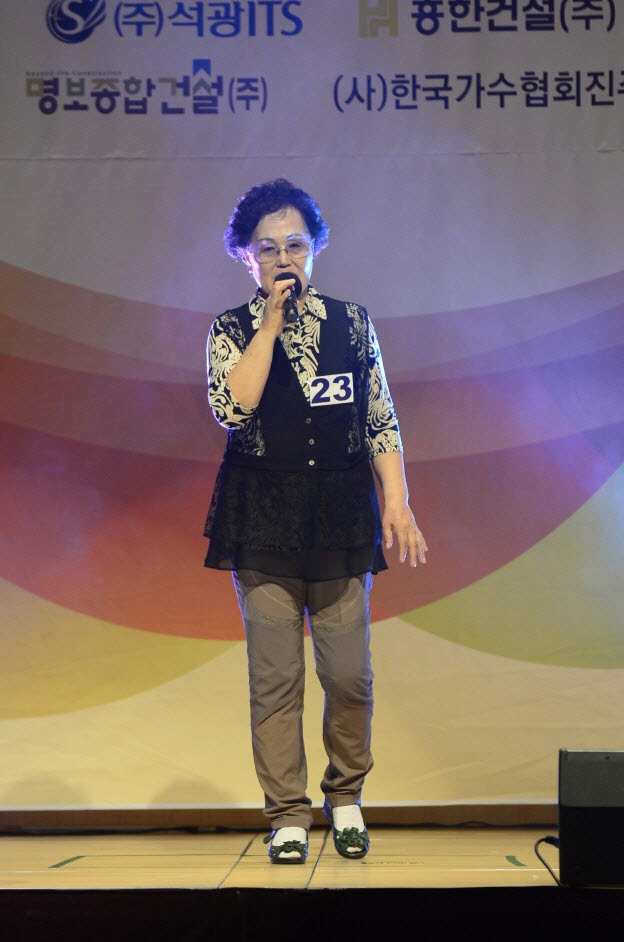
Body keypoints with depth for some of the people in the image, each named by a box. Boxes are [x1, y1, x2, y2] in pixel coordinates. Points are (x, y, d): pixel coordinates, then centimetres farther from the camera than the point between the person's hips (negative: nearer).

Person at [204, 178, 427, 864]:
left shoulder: (351, 322, 9)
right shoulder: (233, 330, 4)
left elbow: (381, 421, 9)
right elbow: (232, 405, -14)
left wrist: (396, 504, 1)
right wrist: (272, 321, -11)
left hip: (343, 518, 1)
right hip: (262, 522, -1)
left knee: (349, 676, 1)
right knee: (275, 679, 0)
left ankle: (345, 795, 23)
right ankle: (287, 815, 12)